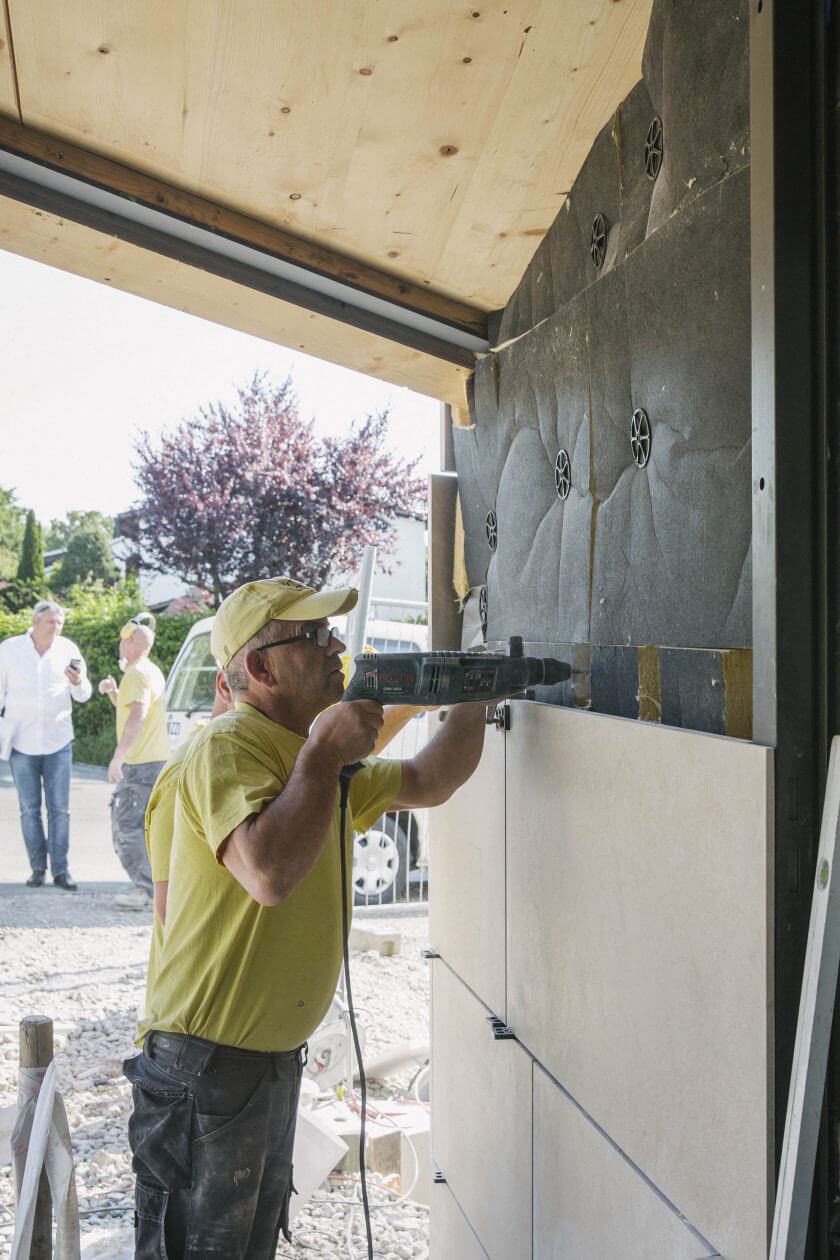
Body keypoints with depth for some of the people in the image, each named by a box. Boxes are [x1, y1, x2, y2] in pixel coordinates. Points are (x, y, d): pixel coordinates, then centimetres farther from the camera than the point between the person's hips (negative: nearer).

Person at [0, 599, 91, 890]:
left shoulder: (67, 649, -1)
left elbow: (83, 697, 4)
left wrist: (79, 683, -19)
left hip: (58, 743, 0)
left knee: (59, 809, 1)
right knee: (29, 810, 4)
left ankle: (60, 870, 7)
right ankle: (38, 868, 15)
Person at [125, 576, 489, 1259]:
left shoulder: (314, 757, 11)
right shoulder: (227, 747, -20)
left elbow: (428, 783, 19)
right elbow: (269, 872, -36)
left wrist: (471, 701, 5)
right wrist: (324, 753, -25)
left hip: (278, 1057, 9)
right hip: (206, 1060, -9)